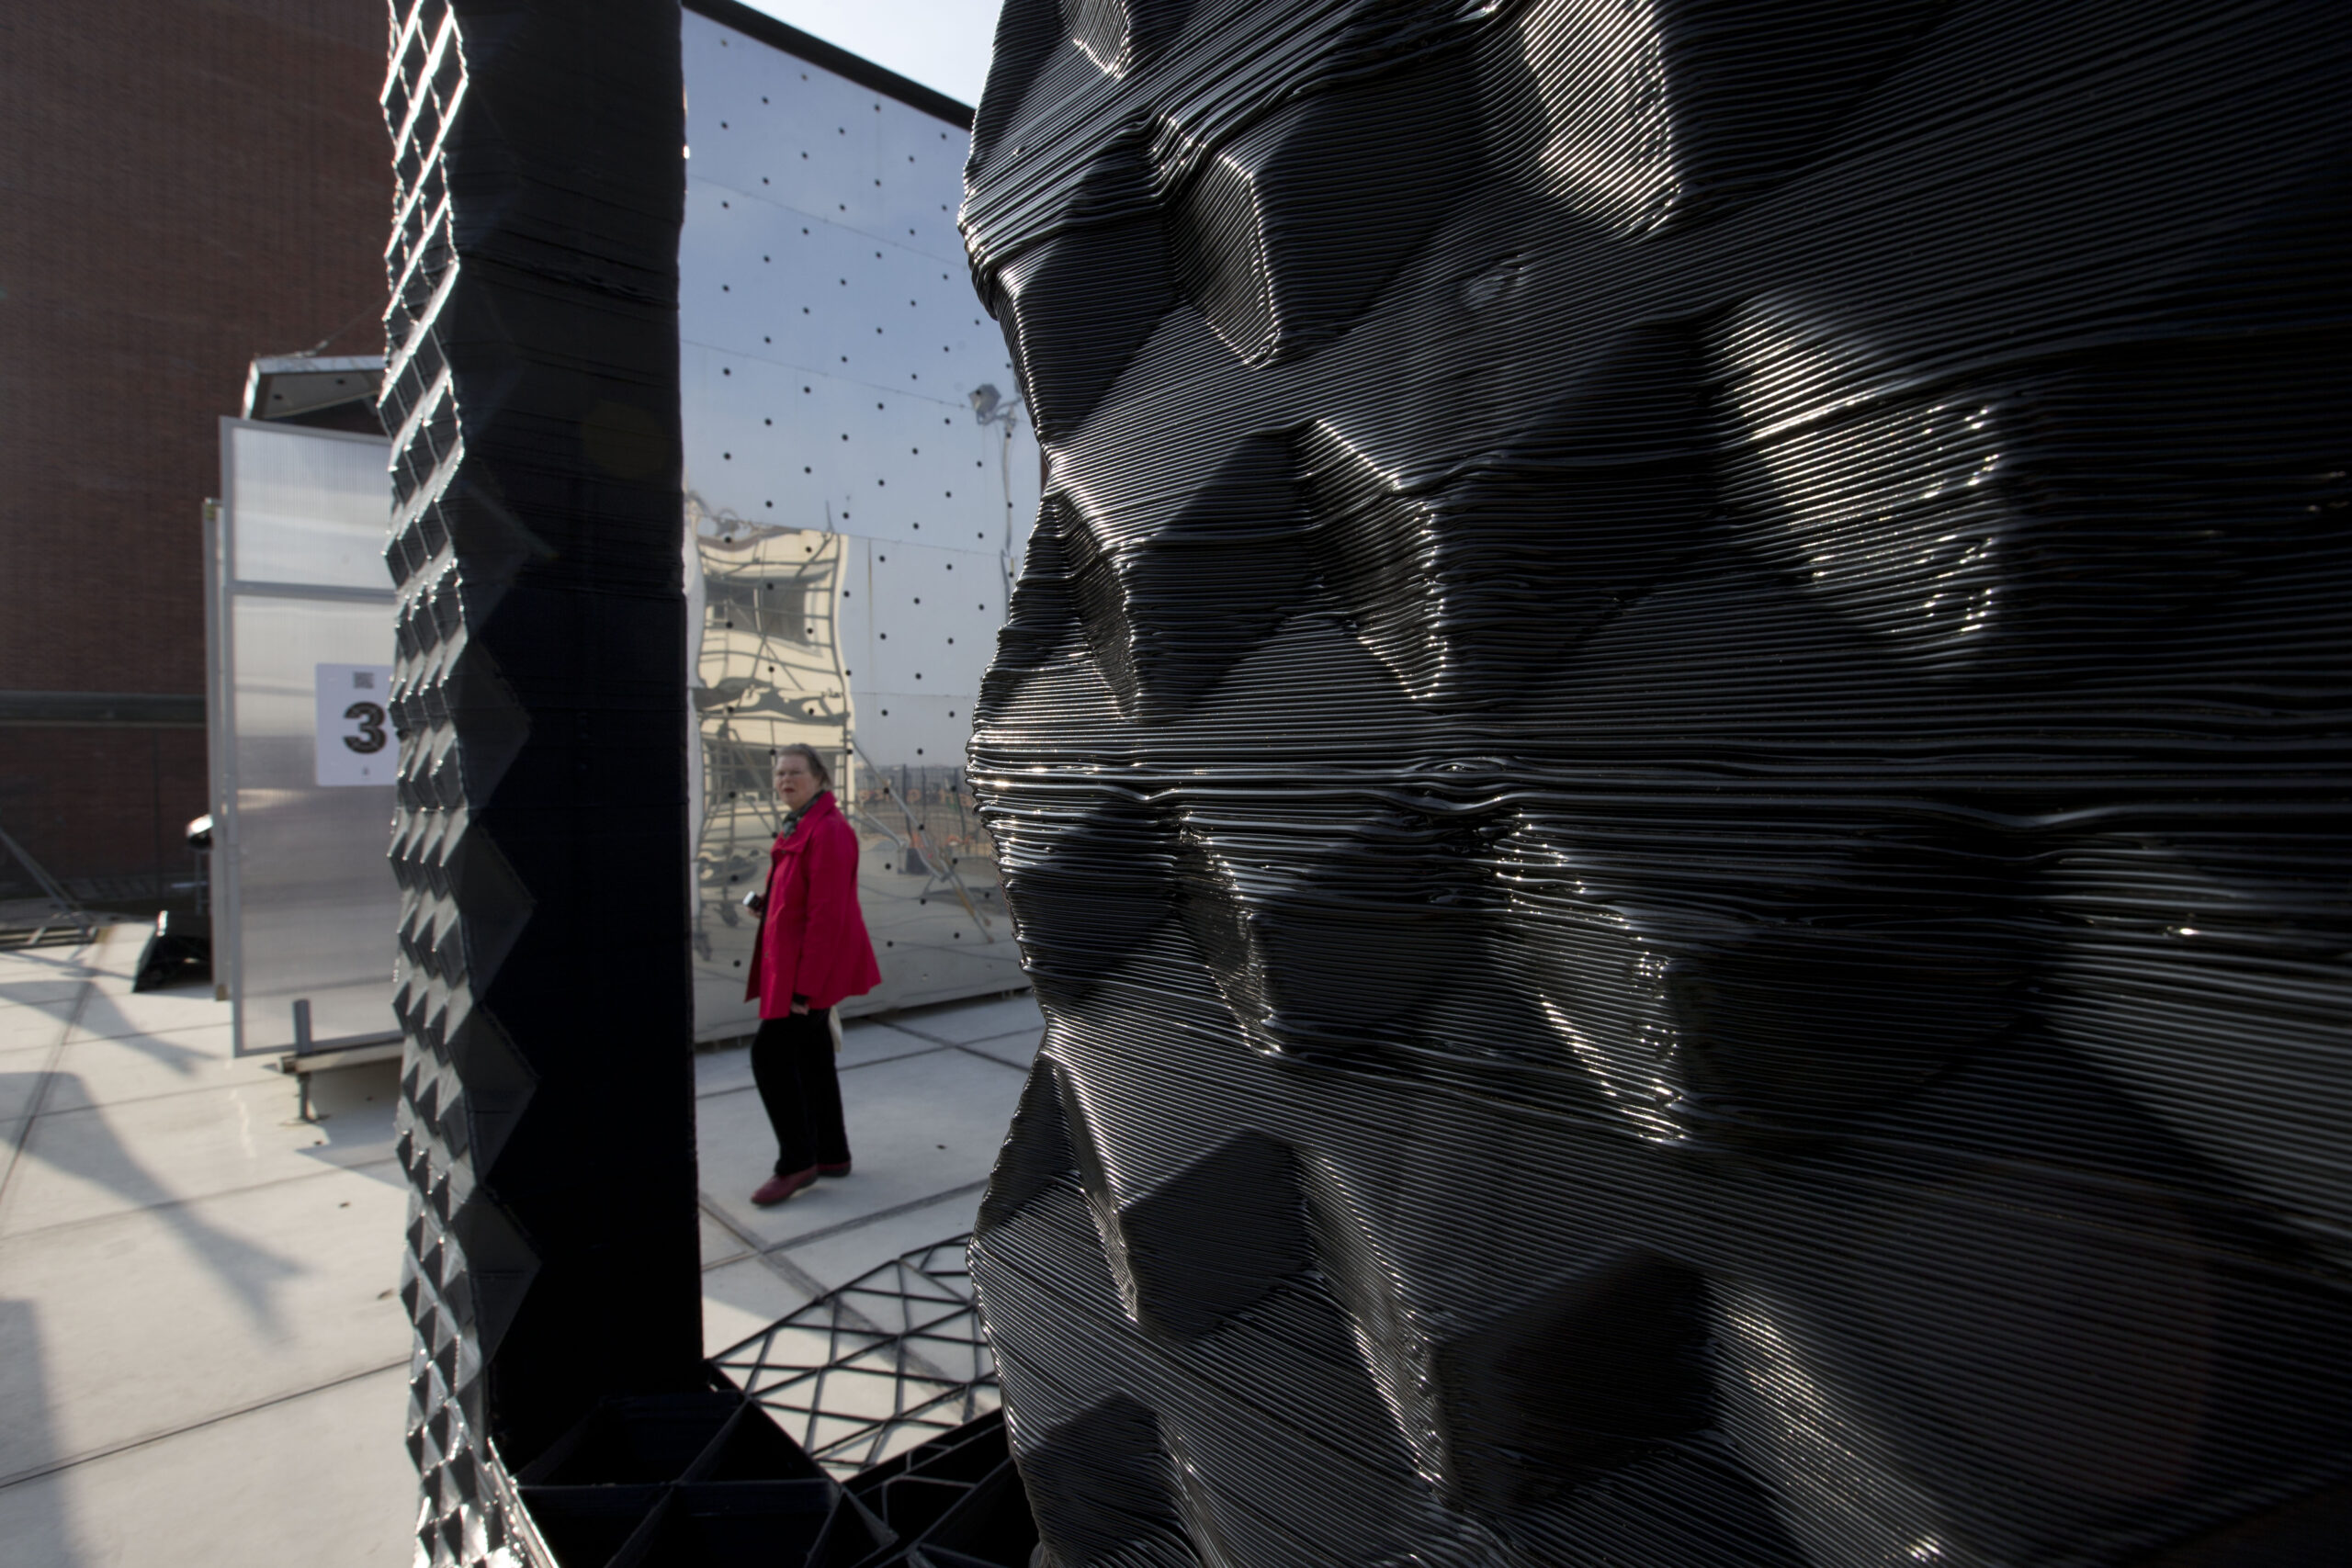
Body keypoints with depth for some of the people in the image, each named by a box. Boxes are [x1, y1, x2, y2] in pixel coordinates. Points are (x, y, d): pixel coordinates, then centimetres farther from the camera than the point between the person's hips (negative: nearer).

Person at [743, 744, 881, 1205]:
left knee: (770, 1052, -7)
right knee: (812, 1058, 15)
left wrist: (805, 988, -23)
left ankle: (796, 1162, 7)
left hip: (812, 967, -10)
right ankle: (832, 1154, 27)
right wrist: (766, 903, 2)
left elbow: (826, 914, -23)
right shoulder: (797, 827, 12)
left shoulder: (829, 831, -19)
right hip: (792, 959, 10)